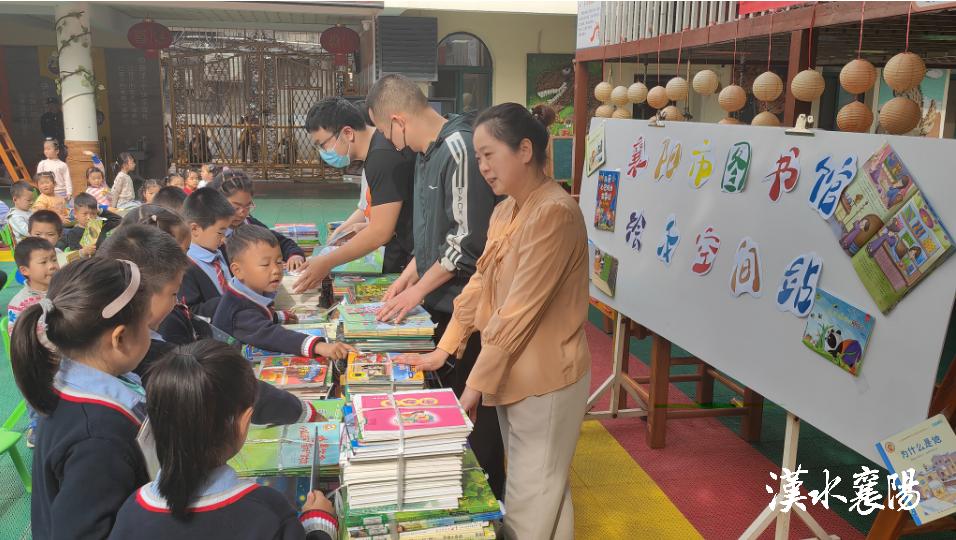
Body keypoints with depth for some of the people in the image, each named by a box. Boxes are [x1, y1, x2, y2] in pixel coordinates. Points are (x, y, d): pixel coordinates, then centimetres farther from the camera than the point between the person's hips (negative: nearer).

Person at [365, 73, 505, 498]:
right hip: (438, 304, 9)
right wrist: (407, 279, 12)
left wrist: (418, 290, -14)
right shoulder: (428, 152, 12)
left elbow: (468, 241, -22)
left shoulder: (460, 149, -18)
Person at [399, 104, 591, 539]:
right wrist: (444, 349, 8)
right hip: (512, 372, 9)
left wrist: (476, 382, -19)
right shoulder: (506, 210, 8)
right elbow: (480, 284, 12)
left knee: (531, 504, 5)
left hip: (544, 379, -9)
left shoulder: (554, 213, -22)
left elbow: (520, 311, -24)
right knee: (527, 490, 22)